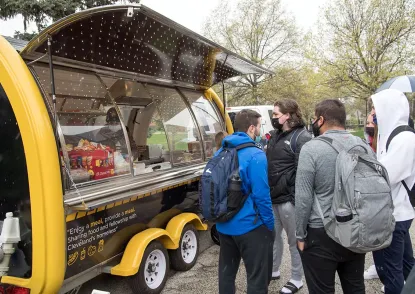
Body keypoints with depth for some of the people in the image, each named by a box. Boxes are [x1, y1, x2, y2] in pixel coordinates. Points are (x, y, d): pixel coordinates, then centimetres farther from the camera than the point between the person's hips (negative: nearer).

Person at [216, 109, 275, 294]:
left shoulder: (220, 153, 6)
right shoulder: (255, 155, -17)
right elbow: (261, 195, -19)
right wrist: (270, 225, -7)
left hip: (224, 225, 8)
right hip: (249, 226, -7)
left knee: (226, 272, 21)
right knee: (258, 278, 7)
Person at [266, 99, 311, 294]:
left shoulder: (302, 137, -13)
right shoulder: (275, 135, 13)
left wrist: (296, 197, -21)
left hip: (288, 198, -8)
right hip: (272, 197, 8)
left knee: (294, 240, 8)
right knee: (273, 235, 20)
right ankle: (273, 270, 38)